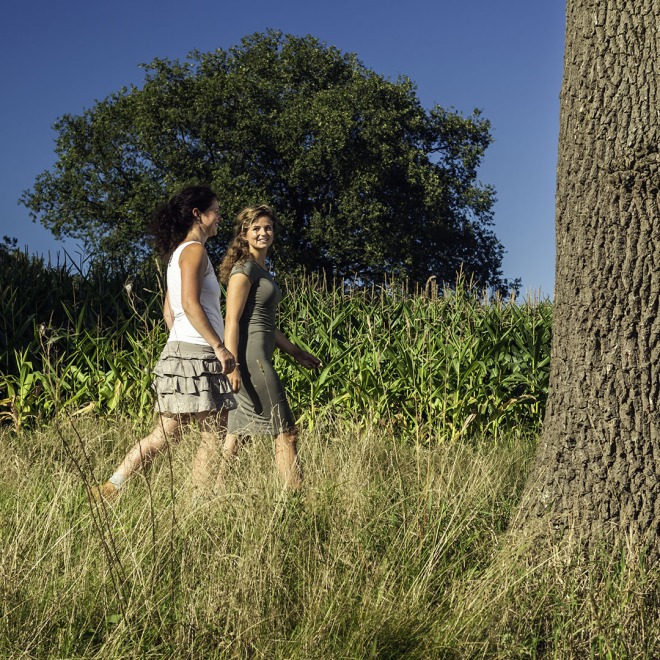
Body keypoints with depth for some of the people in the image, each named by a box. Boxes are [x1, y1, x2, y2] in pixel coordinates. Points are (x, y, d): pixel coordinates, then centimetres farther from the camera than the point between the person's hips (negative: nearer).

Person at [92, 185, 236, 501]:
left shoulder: (178, 253, 21)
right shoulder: (194, 250, -8)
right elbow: (190, 305, -19)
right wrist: (219, 347, -19)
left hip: (179, 348, 9)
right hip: (196, 352, -9)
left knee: (168, 432, 8)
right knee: (214, 435, -4)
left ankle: (109, 489, 7)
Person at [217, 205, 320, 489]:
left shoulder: (262, 270, 20)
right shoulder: (244, 269, -9)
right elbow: (232, 320, -15)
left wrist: (296, 352, 27)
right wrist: (232, 366, -22)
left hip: (259, 358, 10)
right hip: (251, 358, -10)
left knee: (237, 434, 8)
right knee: (285, 433, -6)